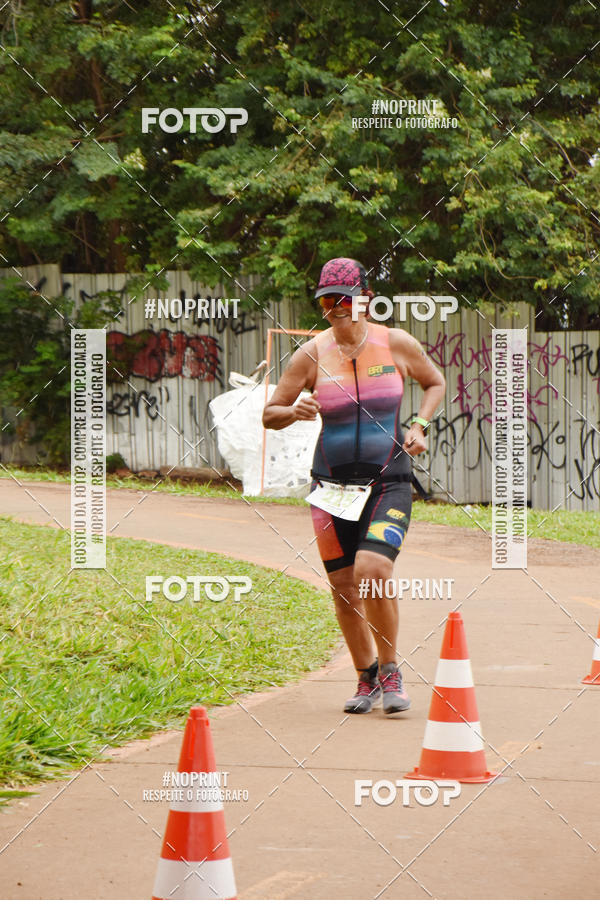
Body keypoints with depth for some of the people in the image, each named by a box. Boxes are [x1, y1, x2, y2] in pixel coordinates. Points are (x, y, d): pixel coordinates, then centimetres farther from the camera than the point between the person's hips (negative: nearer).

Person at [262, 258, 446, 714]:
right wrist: (293, 411, -18)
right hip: (333, 485, 2)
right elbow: (270, 415, 4)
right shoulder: (312, 355, -1)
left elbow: (435, 383, 17)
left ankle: (391, 671, -4)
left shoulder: (397, 344, -1)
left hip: (389, 483, -2)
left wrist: (419, 426, 1)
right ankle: (367, 678, 26)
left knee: (372, 571, -22)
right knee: (343, 588, 4)